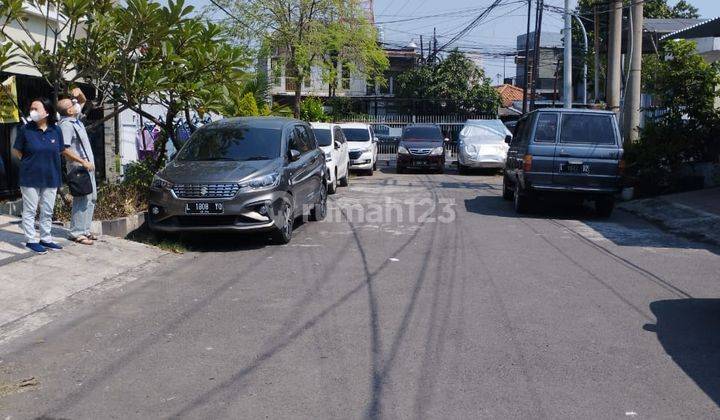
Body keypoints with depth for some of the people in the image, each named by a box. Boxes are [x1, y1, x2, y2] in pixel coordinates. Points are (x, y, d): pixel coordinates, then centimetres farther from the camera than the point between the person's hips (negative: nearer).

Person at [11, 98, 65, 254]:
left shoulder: (56, 130, 0)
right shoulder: (25, 130, -7)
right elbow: (16, 150, 3)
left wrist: (49, 163, 6)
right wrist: (29, 162, 0)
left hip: (51, 177, 3)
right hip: (30, 177, -3)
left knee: (47, 211, 11)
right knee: (30, 210, 4)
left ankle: (46, 239, 23)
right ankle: (31, 240, 12)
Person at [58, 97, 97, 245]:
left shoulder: (76, 119, 11)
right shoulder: (66, 124, -16)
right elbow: (65, 150, -23)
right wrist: (83, 162, -22)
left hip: (88, 166, 10)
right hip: (78, 167, -10)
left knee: (91, 198, 12)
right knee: (82, 199, -8)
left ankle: (85, 230, 19)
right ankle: (77, 233, -3)